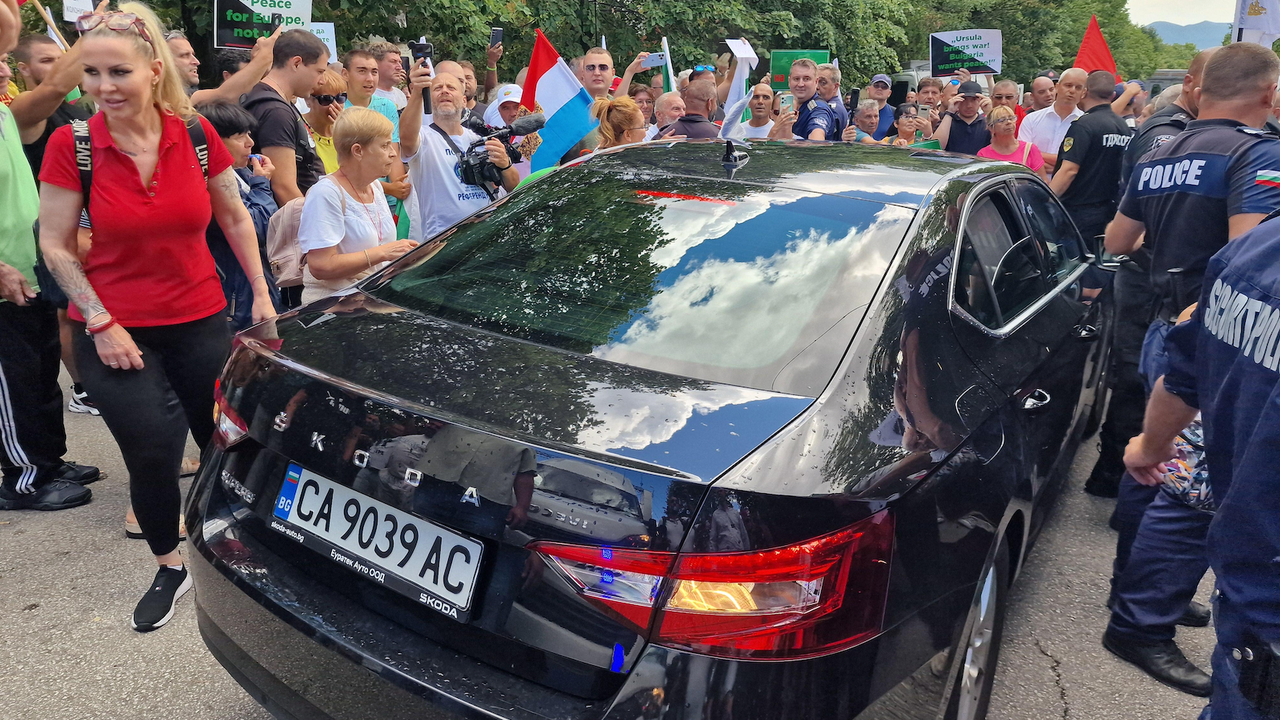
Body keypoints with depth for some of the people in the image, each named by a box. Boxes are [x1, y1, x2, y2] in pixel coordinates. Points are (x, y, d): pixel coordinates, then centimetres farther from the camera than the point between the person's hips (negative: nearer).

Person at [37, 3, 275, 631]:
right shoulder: (71, 145, -10)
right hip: (114, 332, -1)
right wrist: (101, 322, -11)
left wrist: (262, 295, 4)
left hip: (200, 320, 2)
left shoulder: (196, 134, -6)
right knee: (152, 456, -2)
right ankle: (170, 568, 25)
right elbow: (55, 245, -4)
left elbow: (234, 217, 6)